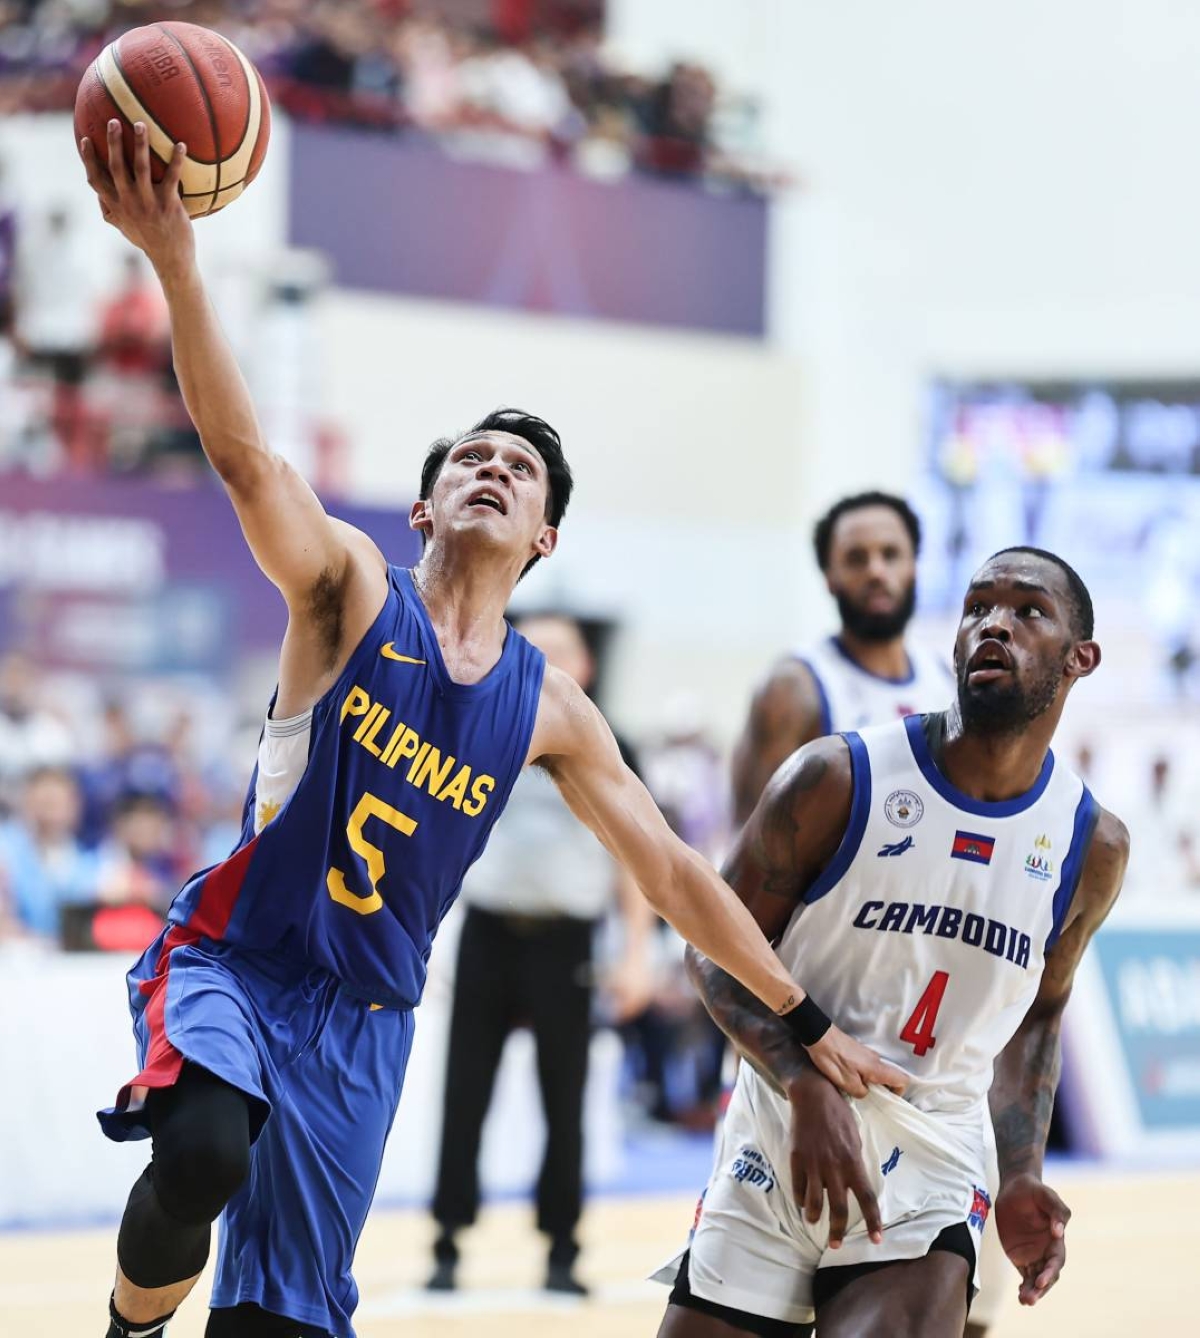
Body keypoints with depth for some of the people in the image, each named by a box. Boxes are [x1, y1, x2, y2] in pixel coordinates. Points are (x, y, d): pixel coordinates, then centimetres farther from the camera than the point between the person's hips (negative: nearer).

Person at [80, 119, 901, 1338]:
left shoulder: (549, 711, 5)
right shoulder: (350, 588, -6)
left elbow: (672, 873, 13)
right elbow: (242, 452, -24)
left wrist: (807, 1022, 12)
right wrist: (175, 258, -41)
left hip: (360, 1022, 4)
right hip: (226, 964, -4)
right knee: (204, 1154, -35)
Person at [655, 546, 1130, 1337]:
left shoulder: (1093, 848, 1)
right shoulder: (840, 780, -9)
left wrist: (1022, 1179, 6)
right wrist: (808, 1087, -19)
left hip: (927, 1181, 0)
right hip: (780, 1151, 0)